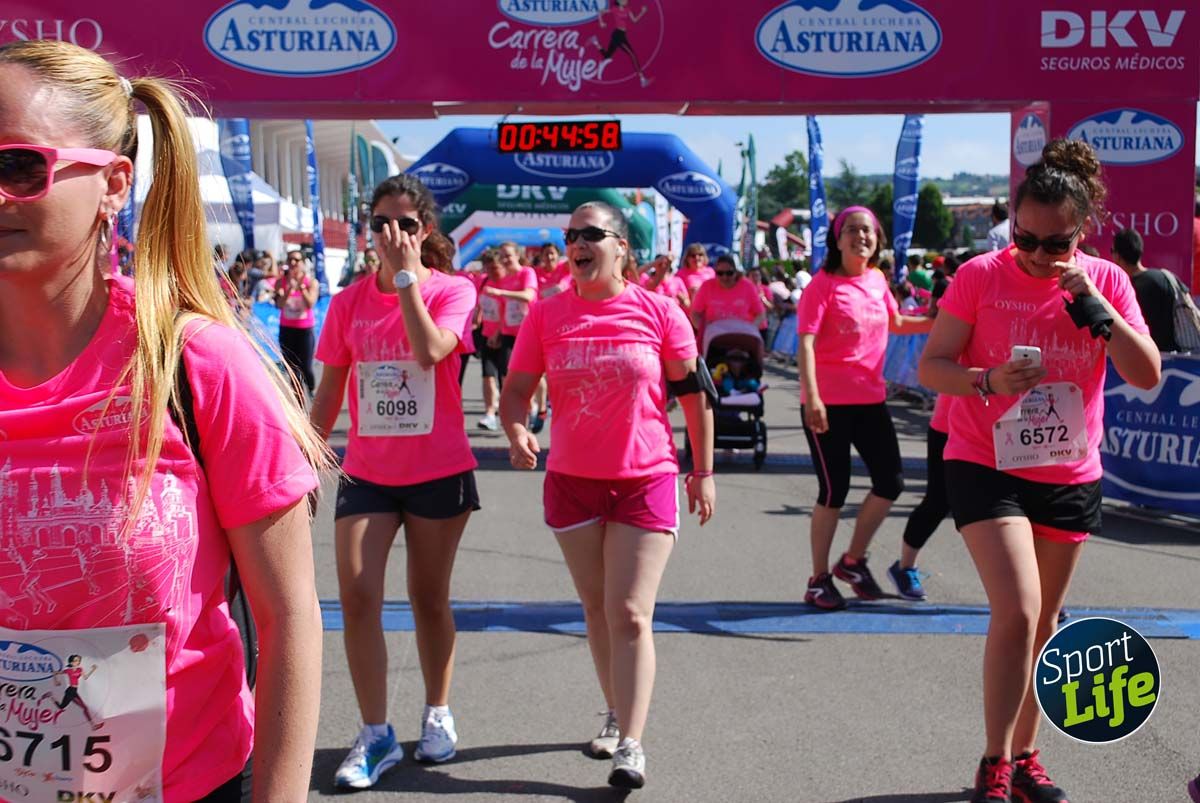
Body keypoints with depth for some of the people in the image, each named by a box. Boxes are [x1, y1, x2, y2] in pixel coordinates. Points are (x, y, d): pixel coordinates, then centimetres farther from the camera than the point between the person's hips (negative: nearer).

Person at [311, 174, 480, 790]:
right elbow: (328, 392, 9)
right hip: (366, 473, 2)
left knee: (429, 598, 10)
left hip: (439, 472, -2)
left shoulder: (453, 291, -4)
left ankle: (437, 715, 30)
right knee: (357, 597, -6)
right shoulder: (348, 302, 4)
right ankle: (375, 734, 6)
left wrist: (405, 275, -19)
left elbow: (431, 351, -25)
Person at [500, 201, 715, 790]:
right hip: (571, 481, 3)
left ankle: (630, 745, -3)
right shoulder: (546, 315, 0)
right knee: (597, 608, 15)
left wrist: (703, 471, 1)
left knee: (629, 615, -7)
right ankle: (616, 713, 33)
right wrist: (517, 434, -20)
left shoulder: (658, 312, -6)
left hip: (647, 481, -3)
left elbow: (692, 393, 1)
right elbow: (516, 390, 1)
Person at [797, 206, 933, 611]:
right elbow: (806, 341, -18)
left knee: (890, 482, 6)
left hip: (870, 398, 6)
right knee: (834, 490, -2)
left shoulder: (877, 280, 9)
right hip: (829, 402, -6)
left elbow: (895, 322, 28)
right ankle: (819, 579, 14)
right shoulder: (824, 284, -10)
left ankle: (853, 559, 26)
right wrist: (812, 398, -28)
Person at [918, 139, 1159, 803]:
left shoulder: (1106, 281, 0)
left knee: (1042, 623, 12)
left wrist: (1096, 305, -18)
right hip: (986, 467, -4)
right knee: (1017, 613, -16)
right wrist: (988, 380, -26)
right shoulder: (981, 275, -8)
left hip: (1071, 475, 4)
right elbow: (931, 367, -7)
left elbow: (1148, 375, -6)